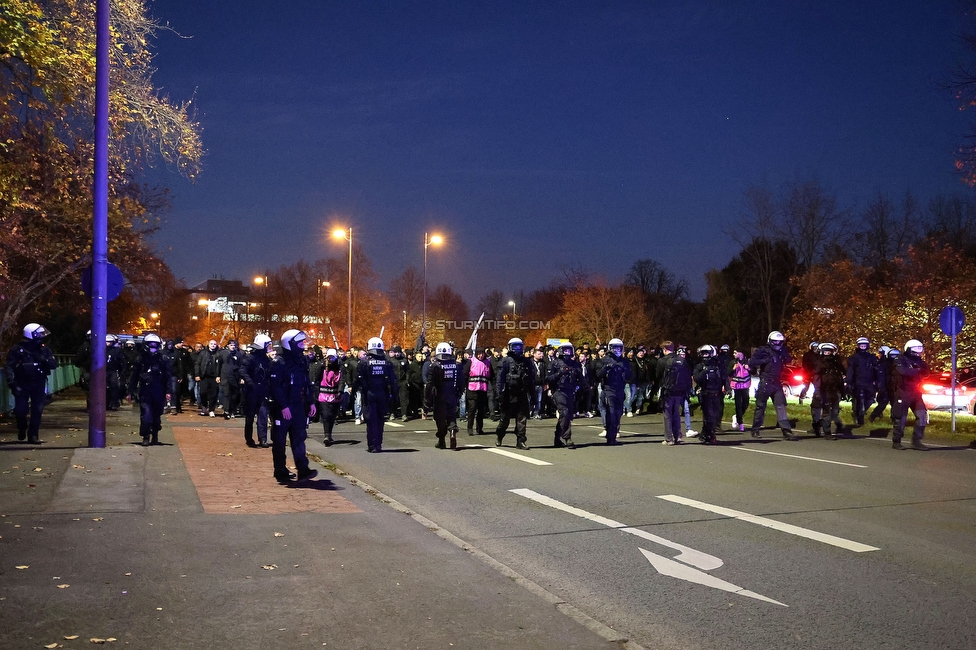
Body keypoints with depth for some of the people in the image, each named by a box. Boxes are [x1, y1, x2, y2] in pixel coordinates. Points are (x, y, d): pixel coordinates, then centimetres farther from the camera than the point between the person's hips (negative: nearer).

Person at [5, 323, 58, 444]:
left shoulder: (44, 349, 4)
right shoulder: (17, 350, -6)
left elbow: (54, 364, -1)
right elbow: (10, 367, -12)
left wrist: (44, 359, -20)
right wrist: (11, 382, -25)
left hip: (39, 384, 2)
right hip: (22, 384, -2)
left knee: (37, 410, -2)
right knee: (20, 410, -4)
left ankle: (33, 435, 7)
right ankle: (22, 429, 26)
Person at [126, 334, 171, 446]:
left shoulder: (164, 359, 2)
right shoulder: (140, 359, 5)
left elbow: (168, 376, 1)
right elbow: (134, 376, 7)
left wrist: (168, 392, -7)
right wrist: (130, 392, 5)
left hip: (159, 392, 1)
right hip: (145, 391, 0)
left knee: (157, 415, 9)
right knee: (146, 414, -12)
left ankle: (155, 436, 24)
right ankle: (146, 437, -3)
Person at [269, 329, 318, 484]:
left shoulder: (302, 361, 10)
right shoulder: (278, 363, -13)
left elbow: (307, 383, 16)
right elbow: (275, 387, -18)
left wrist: (310, 402, 9)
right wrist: (283, 406, -23)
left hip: (298, 407, 6)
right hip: (282, 408, -6)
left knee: (299, 438, 1)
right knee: (280, 441, 4)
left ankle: (303, 470, -4)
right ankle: (281, 472, 11)